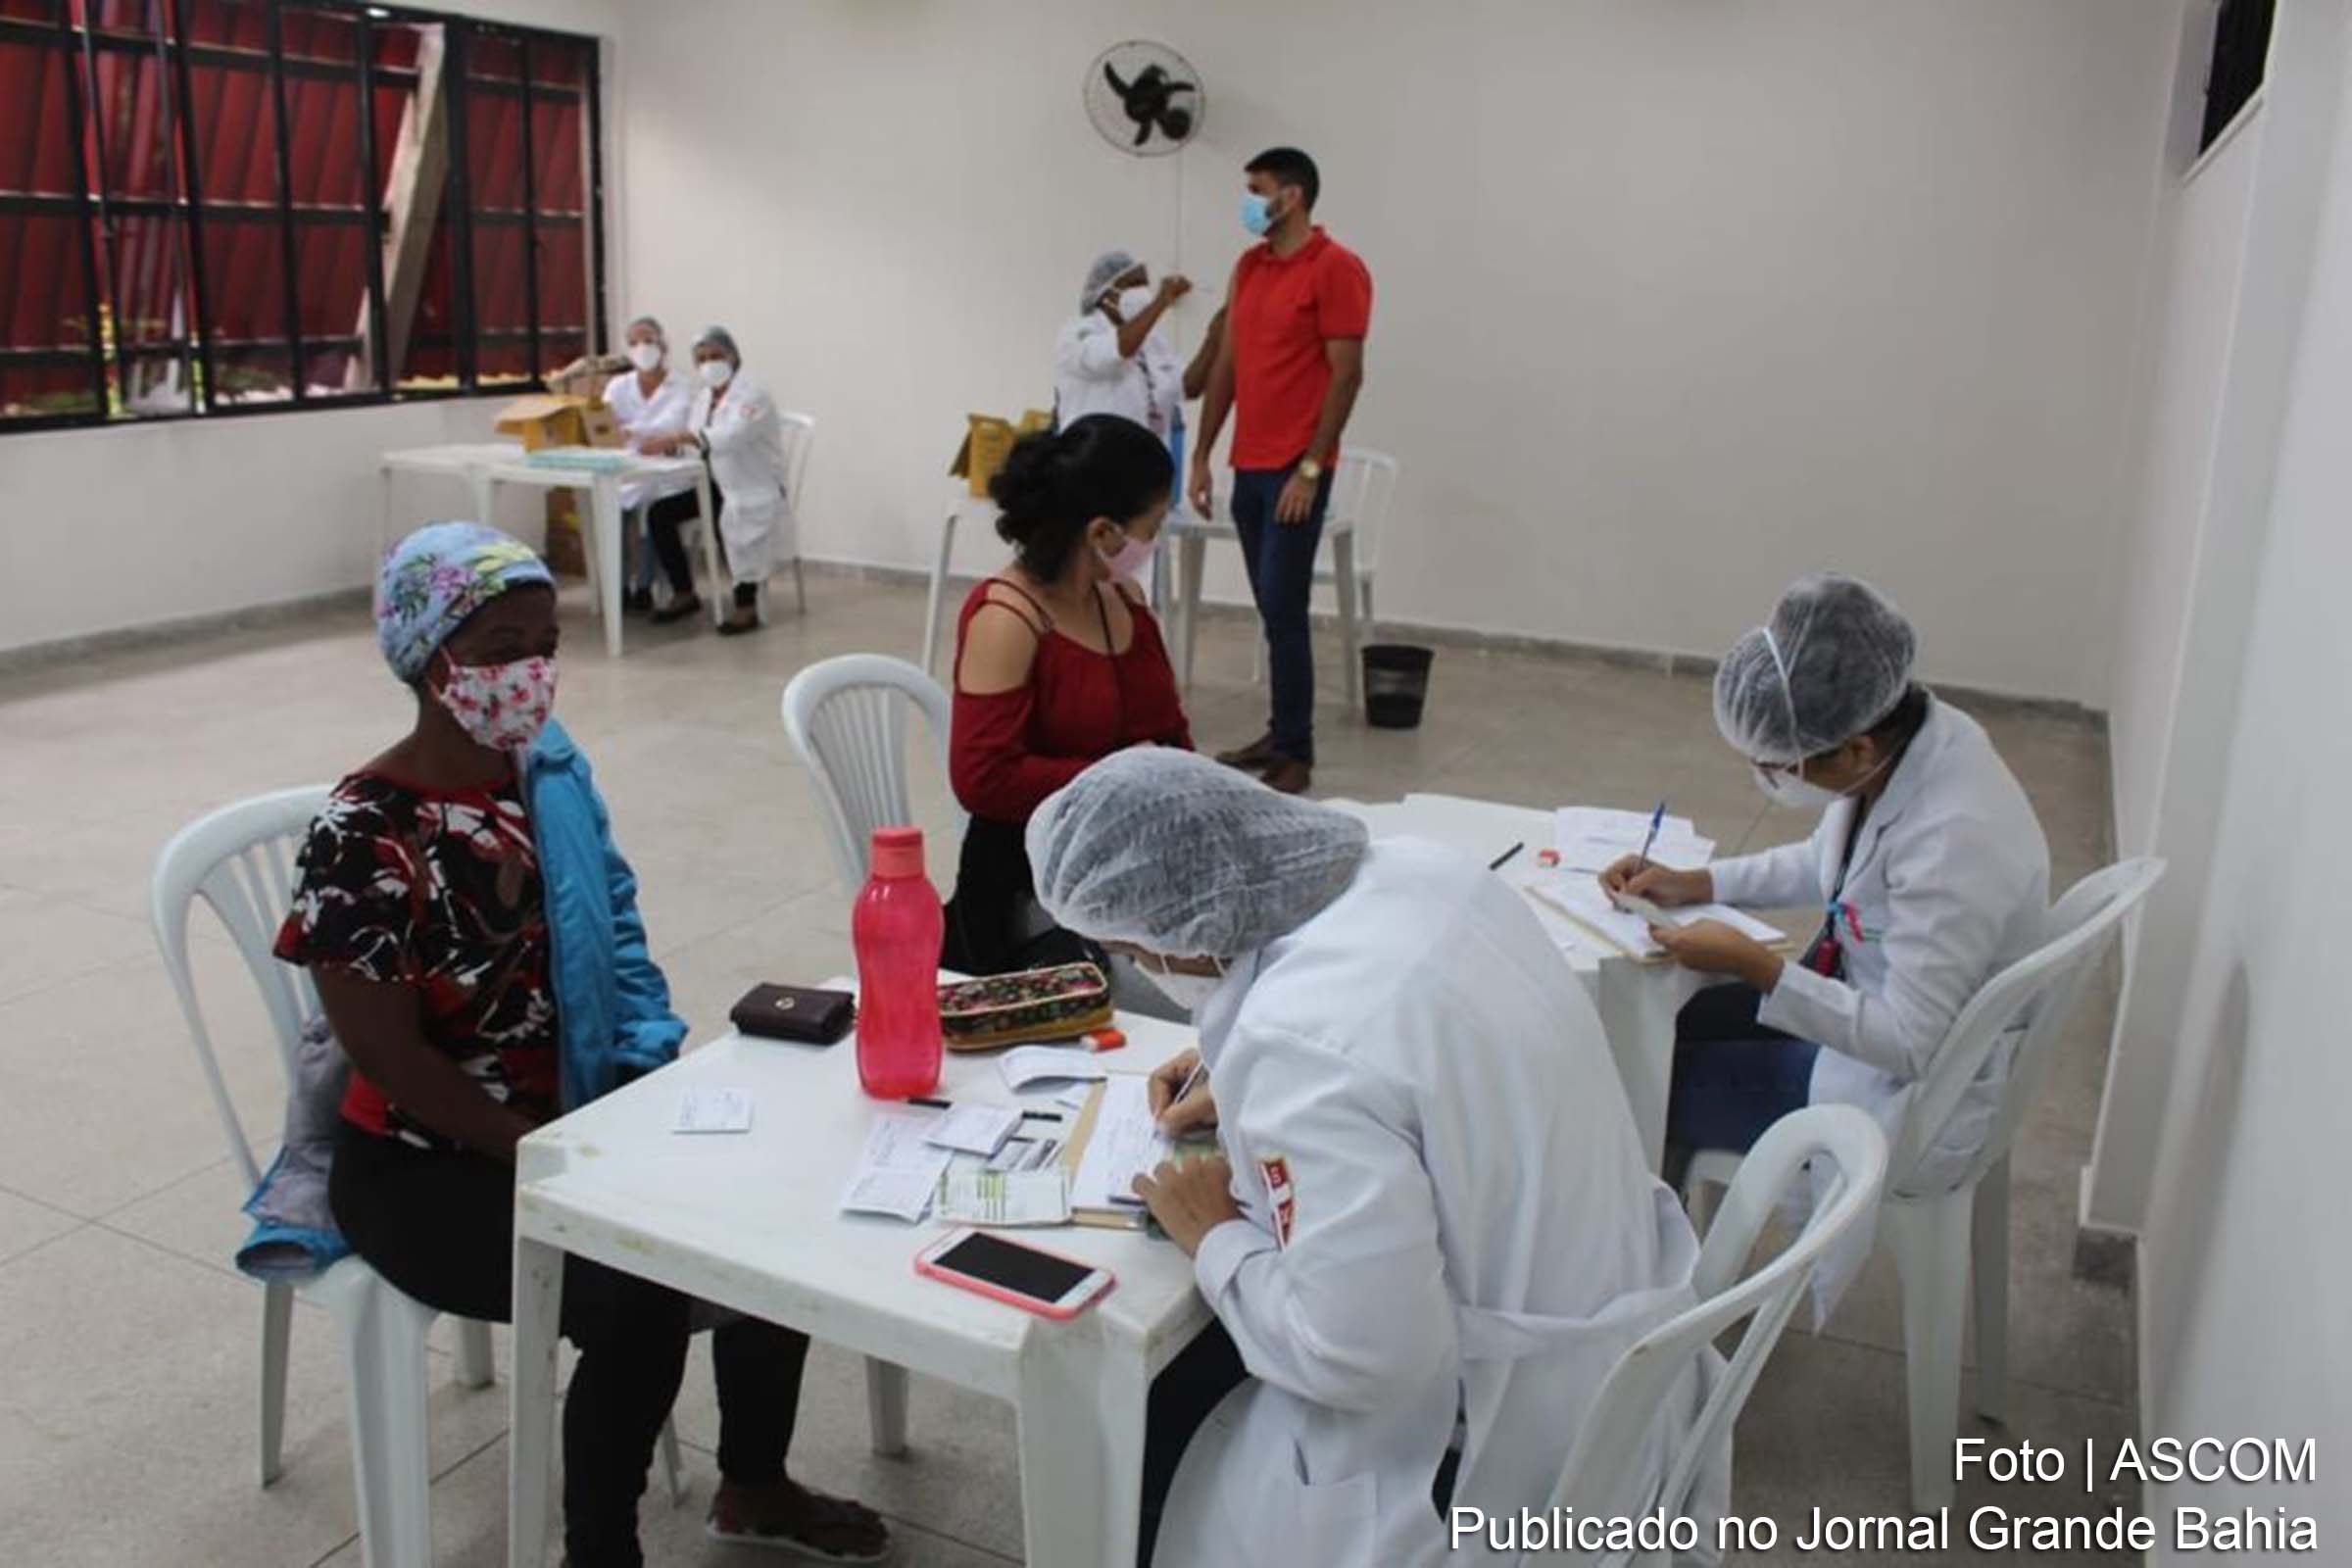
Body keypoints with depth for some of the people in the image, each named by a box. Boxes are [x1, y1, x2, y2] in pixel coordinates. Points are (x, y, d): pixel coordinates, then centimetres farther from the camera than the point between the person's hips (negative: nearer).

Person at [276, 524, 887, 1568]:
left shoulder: (553, 769, -1)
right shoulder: (364, 838, -21)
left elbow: (614, 941, 7)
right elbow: (392, 1061, -20)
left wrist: (658, 1080, -8)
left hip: (576, 1113, 7)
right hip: (424, 1167, -7)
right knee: (638, 1303, -25)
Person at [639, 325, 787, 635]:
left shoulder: (753, 395, -15)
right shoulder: (703, 397, 10)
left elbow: (728, 436, -34)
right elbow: (693, 440, 4)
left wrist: (674, 438, -46)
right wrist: (672, 445, -20)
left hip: (757, 489, -7)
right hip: (716, 485, 8)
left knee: (732, 519, -37)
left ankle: (746, 606, -23)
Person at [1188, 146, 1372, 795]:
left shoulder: (1336, 268, -8)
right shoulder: (1247, 267, 14)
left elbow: (1346, 375, -13)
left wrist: (1311, 468, -17)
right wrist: (1201, 456, 12)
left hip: (1294, 471, -7)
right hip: (1248, 466, 7)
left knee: (1284, 610, -8)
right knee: (1272, 608, 11)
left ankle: (1296, 755, 0)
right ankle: (1280, 734, 19)